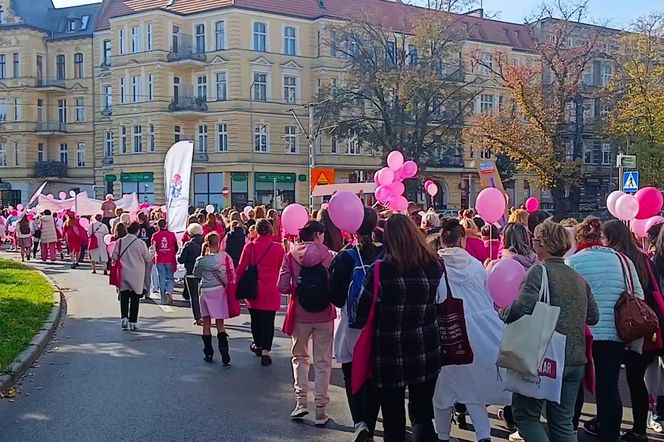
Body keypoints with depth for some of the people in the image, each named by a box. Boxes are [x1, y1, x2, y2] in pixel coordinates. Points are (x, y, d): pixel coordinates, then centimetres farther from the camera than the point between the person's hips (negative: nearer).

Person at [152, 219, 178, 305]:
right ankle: (169, 292, -15)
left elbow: (153, 248, 4)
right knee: (170, 278, 11)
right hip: (170, 260, 0)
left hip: (159, 260, 0)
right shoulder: (172, 234, -3)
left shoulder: (155, 236, -4)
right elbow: (176, 248, 5)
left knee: (162, 279, 7)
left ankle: (164, 300, 8)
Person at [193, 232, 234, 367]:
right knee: (220, 324, 6)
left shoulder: (201, 260, -8)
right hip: (220, 290, 1)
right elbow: (231, 273, -6)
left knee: (206, 323, 12)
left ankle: (208, 354, 16)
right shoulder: (224, 256, -8)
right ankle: (225, 357, -2)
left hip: (205, 291, -1)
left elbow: (196, 274, 7)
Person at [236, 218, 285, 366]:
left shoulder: (249, 247, -6)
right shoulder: (278, 248, -6)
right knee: (269, 322, 4)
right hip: (272, 292, -1)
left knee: (256, 319, 18)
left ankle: (258, 345, 36)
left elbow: (241, 268, -3)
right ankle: (265, 352, 0)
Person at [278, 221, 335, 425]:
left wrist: (297, 289, 10)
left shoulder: (291, 256, -3)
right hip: (324, 314, -1)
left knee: (299, 356, 20)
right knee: (323, 362, 8)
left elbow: (283, 286, -9)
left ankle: (301, 401, 11)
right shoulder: (326, 255, -6)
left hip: (300, 314, 1)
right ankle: (320, 410, 10)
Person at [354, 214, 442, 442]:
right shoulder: (434, 265, -5)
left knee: (394, 419, 10)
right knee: (423, 415, 15)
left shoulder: (380, 269, -14)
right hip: (426, 350, 3)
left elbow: (362, 314, -9)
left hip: (390, 352, -3)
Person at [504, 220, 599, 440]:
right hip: (575, 360, 7)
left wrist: (503, 314, -7)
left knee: (525, 414, 8)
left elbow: (522, 306, -25)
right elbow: (593, 316, 15)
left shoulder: (539, 271, -12)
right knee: (562, 422, 15)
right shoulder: (578, 277, 9)